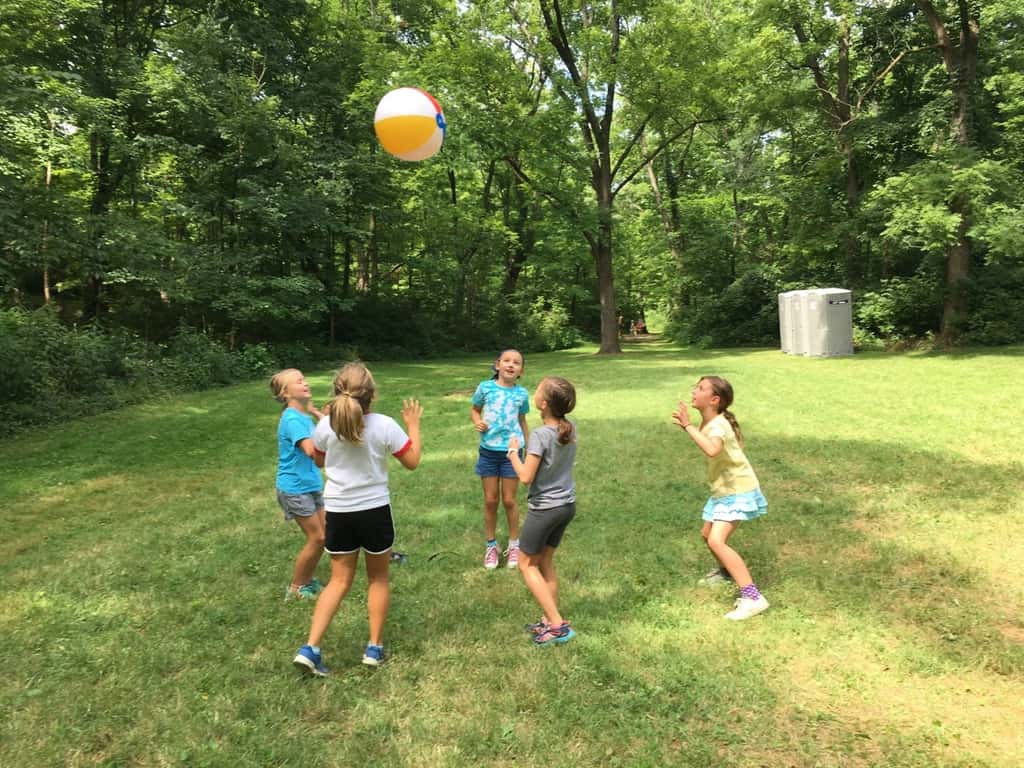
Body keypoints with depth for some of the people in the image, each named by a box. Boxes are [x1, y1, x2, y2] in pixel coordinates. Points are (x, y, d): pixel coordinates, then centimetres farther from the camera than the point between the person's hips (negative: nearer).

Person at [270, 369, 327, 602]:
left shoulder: (304, 416, 6)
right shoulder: (292, 419, -20)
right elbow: (311, 449, -33)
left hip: (311, 484, 9)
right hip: (295, 488, -9)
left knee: (323, 535, 13)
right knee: (316, 538, -2)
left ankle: (308, 580, 30)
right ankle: (295, 588, 14)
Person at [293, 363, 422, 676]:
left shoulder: (326, 426, -9)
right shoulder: (385, 425, -15)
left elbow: (319, 460, 10)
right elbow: (412, 462, -4)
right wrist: (413, 425, 7)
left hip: (338, 512, 2)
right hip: (375, 511, -2)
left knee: (339, 581, 14)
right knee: (378, 578, 17)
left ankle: (310, 648, 5)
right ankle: (374, 647, 23)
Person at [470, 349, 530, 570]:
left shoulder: (522, 394, -2)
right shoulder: (485, 387, -5)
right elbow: (474, 409, 10)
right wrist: (477, 422, -13)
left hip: (511, 452, 0)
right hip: (488, 451, 0)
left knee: (509, 500, 7)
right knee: (490, 500, 9)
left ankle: (514, 544, 26)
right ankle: (491, 545, 26)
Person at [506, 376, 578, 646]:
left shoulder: (540, 435, -22)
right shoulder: (570, 429, -2)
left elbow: (526, 477, -21)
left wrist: (513, 452, -5)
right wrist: (546, 420, 8)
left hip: (544, 509, -7)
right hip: (567, 505, 7)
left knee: (527, 564, 8)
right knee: (545, 561, 20)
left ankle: (558, 625, 4)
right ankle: (550, 620, 24)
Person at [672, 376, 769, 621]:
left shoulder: (717, 425, -25)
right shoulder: (709, 423, 3)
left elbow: (712, 450, -48)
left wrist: (688, 426, -42)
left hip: (739, 491, -10)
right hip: (724, 490, 10)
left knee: (717, 541, -23)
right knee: (707, 534, 24)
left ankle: (753, 597, -21)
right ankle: (726, 571, 52)